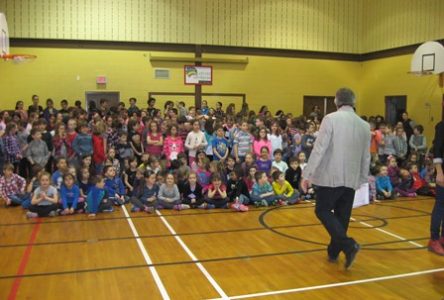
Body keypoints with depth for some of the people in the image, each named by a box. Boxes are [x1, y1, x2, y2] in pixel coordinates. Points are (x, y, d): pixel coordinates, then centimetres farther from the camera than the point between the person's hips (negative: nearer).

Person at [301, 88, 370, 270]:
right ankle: (333, 252, 22)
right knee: (342, 216, 14)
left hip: (330, 176, -5)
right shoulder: (364, 125, 7)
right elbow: (366, 157, 12)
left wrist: (307, 174, -8)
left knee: (323, 211, 6)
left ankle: (348, 244, -10)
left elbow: (319, 148, -13)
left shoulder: (331, 119, -9)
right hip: (351, 179, 5)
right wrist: (362, 178, 23)